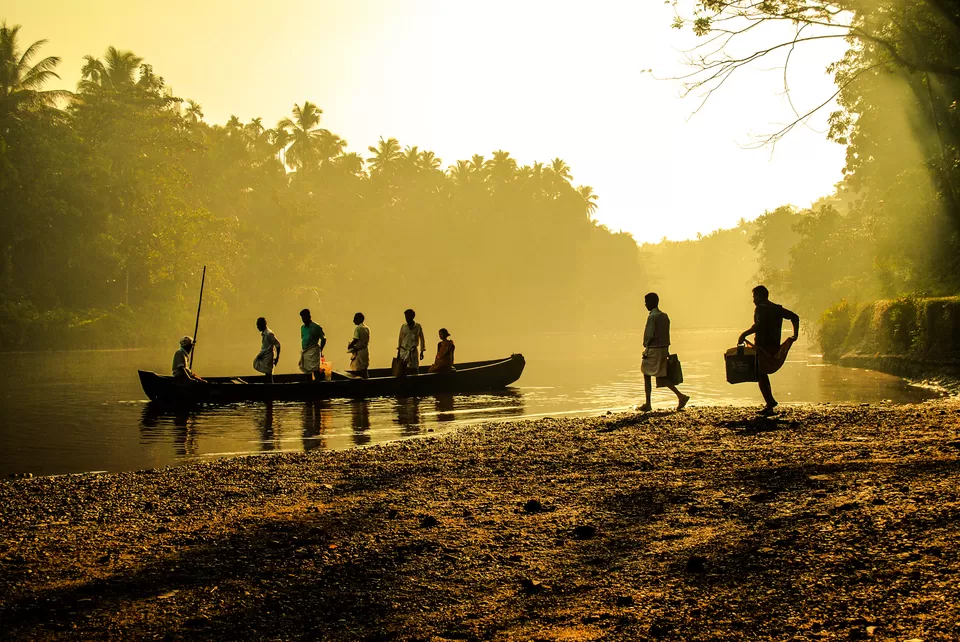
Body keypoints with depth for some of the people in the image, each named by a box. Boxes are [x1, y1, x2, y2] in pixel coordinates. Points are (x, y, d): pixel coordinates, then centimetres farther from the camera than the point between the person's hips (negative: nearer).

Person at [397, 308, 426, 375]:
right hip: (403, 351, 1)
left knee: (414, 369, -1)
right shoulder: (403, 326, 4)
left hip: (413, 351, -1)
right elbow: (400, 339, 10)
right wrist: (398, 352, 9)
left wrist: (422, 352, 1)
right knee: (401, 369, -6)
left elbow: (422, 339, 5)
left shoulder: (418, 326, 0)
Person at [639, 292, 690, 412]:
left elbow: (650, 335, -18)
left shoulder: (652, 317, -14)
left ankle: (648, 405, 4)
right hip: (663, 349, 8)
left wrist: (646, 348, -10)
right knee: (662, 376, 10)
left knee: (647, 376, 2)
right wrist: (666, 351, 17)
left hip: (653, 349, -8)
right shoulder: (665, 316, 12)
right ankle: (681, 396, -4)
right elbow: (667, 335, 14)